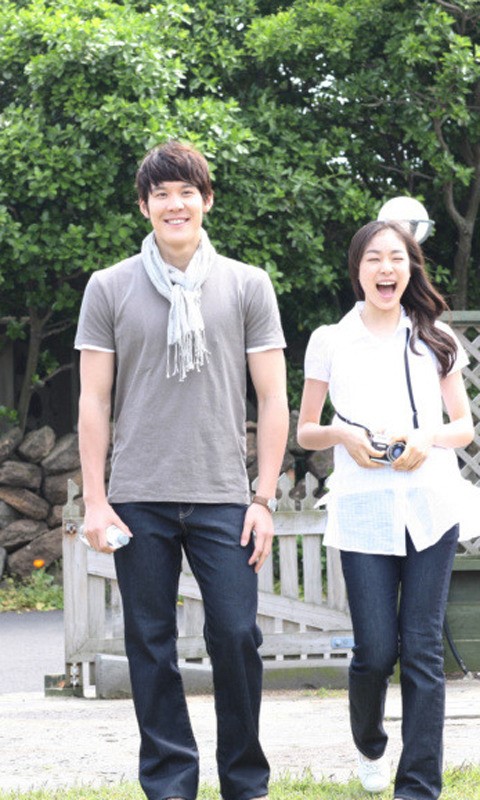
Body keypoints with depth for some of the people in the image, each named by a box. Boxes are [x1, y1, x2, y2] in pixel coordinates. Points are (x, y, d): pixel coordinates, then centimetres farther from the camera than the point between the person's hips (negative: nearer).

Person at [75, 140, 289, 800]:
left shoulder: (247, 286, 6)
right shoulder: (110, 288, 7)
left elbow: (272, 399, 5)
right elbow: (94, 400, 6)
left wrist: (264, 499, -1)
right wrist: (94, 500, 0)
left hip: (223, 498, -1)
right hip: (139, 499, 1)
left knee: (237, 636, -5)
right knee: (151, 645, 2)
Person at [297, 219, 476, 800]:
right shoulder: (330, 342, 8)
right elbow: (304, 432, 13)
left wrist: (430, 438, -7)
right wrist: (342, 435, -8)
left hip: (430, 506, 1)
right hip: (363, 511, -1)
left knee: (422, 649, -3)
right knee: (375, 650, -4)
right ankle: (369, 746, 27)